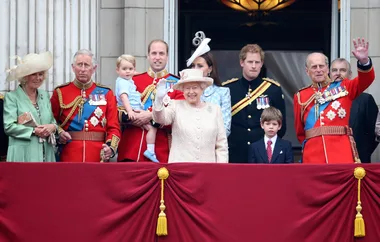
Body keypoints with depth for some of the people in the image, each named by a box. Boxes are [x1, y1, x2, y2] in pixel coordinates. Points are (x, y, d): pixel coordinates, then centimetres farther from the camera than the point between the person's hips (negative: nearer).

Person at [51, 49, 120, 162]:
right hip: (69, 156, -1)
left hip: (98, 157, 1)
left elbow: (114, 127, 3)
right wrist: (59, 132, -10)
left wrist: (111, 147, -13)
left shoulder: (106, 94, 7)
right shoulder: (60, 92, 6)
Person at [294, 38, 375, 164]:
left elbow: (366, 79, -7)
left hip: (342, 154, -1)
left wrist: (363, 61, -24)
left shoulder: (343, 87, 11)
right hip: (313, 156, 1)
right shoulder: (301, 96, 13)